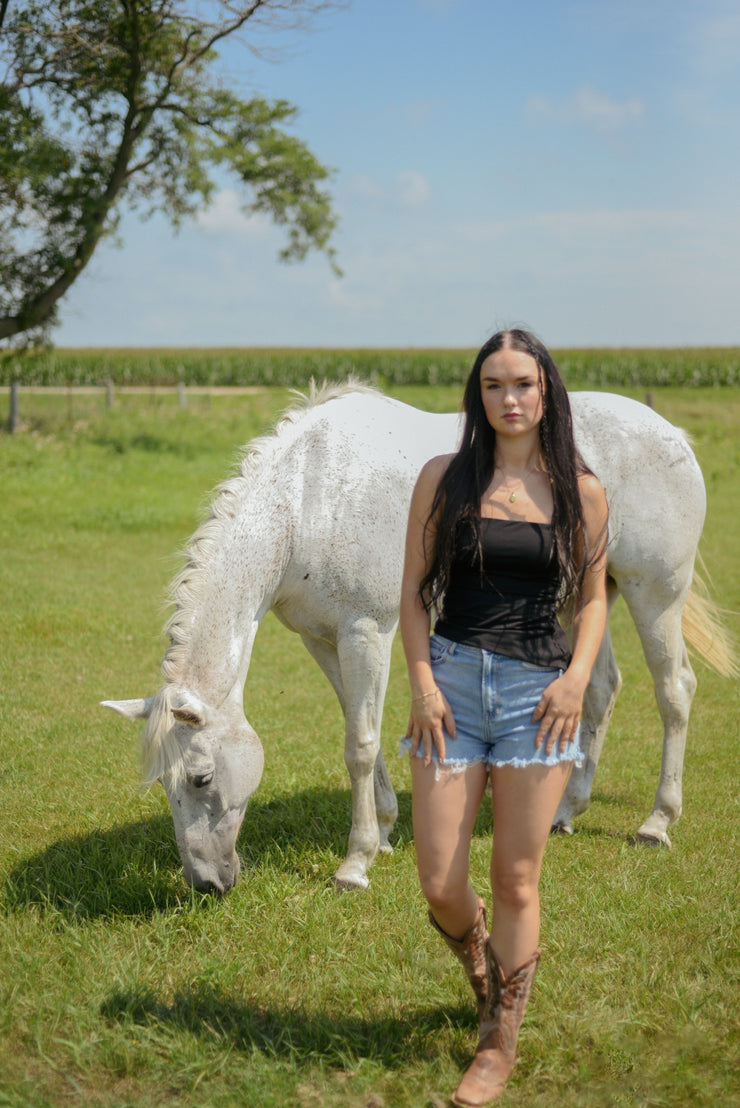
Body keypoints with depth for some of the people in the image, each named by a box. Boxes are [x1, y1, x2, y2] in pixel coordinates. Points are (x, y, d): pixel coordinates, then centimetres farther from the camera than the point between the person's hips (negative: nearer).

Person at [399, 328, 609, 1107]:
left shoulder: (580, 492, 3)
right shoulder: (444, 478, 3)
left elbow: (592, 598, 10)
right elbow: (413, 590, 5)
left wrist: (579, 673, -7)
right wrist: (422, 681, -7)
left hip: (539, 692, 0)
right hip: (452, 683, 0)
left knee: (516, 882, 4)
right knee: (439, 885, -1)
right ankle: (483, 971, 35)